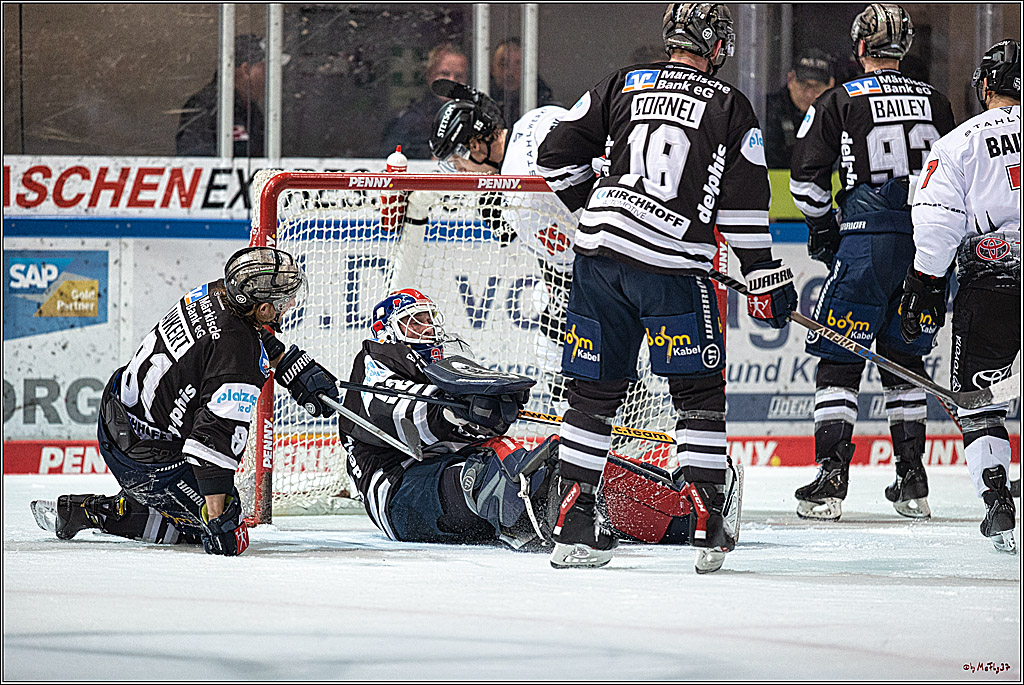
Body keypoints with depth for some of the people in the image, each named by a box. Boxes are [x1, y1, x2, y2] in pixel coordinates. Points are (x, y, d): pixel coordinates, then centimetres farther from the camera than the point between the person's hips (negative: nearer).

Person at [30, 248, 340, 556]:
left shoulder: (213, 294, -4)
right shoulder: (241, 360, -29)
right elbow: (214, 439, -32)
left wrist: (299, 371, 20)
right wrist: (216, 518, -31)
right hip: (146, 459, -9)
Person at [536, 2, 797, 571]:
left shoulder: (622, 87, 11)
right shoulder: (731, 108, 4)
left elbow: (558, 154, 12)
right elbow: (746, 203, 0)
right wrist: (767, 278, 5)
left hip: (599, 251, 3)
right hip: (673, 265, -3)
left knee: (595, 390, 11)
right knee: (700, 394, 8)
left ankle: (573, 525, 10)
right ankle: (707, 528, 3)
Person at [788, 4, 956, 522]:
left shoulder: (840, 101, 0)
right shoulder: (936, 103, 12)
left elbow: (807, 177, -2)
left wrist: (822, 229, 13)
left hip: (868, 241, -4)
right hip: (929, 242, 4)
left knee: (839, 359, 0)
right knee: (904, 359, 16)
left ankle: (830, 479, -10)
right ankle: (912, 483, 14)